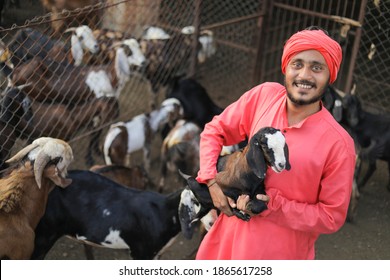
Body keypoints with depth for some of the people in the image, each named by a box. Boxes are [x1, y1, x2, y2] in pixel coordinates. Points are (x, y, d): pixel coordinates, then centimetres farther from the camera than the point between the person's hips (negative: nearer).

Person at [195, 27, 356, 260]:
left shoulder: (339, 144, -22)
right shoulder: (264, 95, -10)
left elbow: (332, 217, -13)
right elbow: (215, 131, 3)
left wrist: (274, 205, -22)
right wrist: (212, 182, -10)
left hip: (281, 251, -4)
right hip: (233, 230, 4)